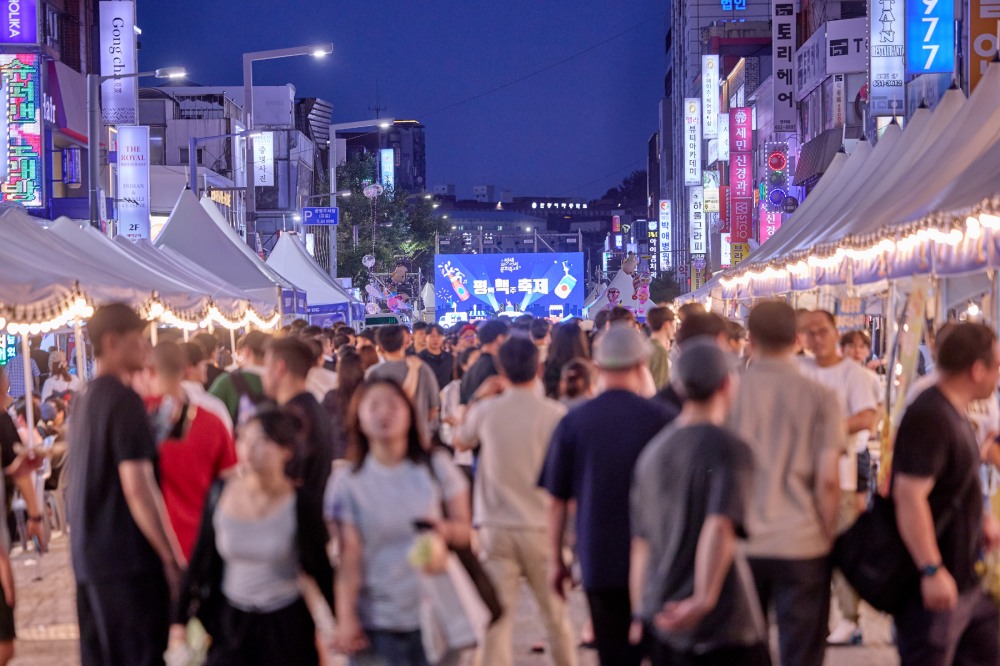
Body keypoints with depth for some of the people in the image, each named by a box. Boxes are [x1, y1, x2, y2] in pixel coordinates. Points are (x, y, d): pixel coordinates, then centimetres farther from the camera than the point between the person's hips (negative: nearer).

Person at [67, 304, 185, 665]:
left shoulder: (84, 400, 12)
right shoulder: (124, 400, -15)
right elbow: (137, 489, -20)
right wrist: (170, 557, -14)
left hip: (88, 554, 9)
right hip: (127, 558, -8)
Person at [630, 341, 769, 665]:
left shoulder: (652, 452, 9)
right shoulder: (729, 448, -10)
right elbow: (720, 528, -26)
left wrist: (641, 613, 20)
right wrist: (703, 601, -31)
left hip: (664, 624, 6)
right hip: (723, 626, -6)